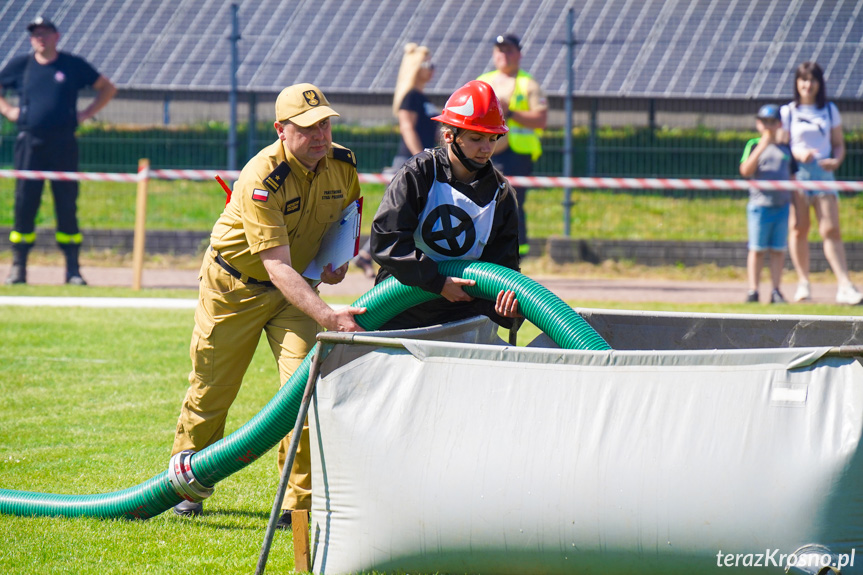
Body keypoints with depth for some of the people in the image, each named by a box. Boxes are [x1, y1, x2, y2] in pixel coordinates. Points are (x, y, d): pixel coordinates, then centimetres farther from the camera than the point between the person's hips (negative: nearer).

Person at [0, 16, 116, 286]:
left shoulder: (74, 65, 6)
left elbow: (107, 88, 15)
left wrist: (86, 113, 5)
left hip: (64, 144, -1)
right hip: (29, 144, 1)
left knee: (67, 205, -1)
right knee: (24, 203, -1)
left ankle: (72, 268, 3)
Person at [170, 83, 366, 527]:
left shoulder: (343, 164, -12)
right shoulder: (261, 180, -32)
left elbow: (347, 213, 13)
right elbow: (277, 266, -39)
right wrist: (327, 315, -49)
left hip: (297, 285, 4)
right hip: (235, 285, -4)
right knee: (211, 390, 8)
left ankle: (299, 501, -6)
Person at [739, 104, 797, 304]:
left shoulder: (786, 148, 11)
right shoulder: (753, 145, 2)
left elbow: (792, 176, 16)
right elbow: (745, 171, -12)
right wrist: (761, 147, -20)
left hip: (783, 206, 3)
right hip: (760, 204, -3)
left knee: (778, 250, 3)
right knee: (757, 249, -1)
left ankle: (776, 291, 6)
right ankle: (753, 290, 2)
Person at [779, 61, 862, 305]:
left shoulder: (830, 110, 11)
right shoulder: (787, 112, 6)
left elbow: (838, 143, 14)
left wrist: (836, 160, -7)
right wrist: (799, 154, -15)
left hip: (823, 173, 0)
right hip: (796, 174, 0)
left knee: (831, 229, -10)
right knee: (798, 228, 0)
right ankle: (803, 283, 10)